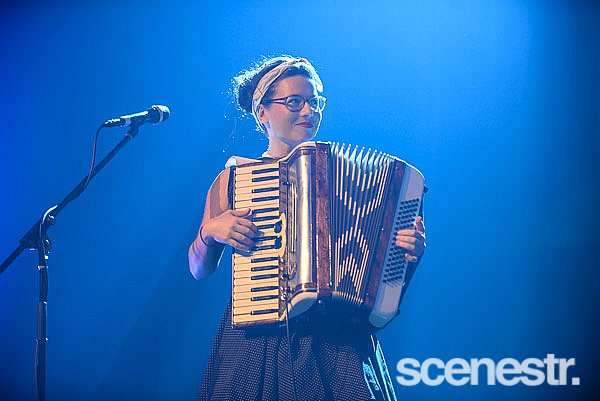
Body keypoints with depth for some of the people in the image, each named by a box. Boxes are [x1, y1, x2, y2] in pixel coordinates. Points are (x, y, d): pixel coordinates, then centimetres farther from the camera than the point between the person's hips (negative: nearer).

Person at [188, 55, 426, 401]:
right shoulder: (232, 179, 9)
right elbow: (199, 270, 13)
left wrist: (408, 251, -7)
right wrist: (210, 231, -6)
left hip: (337, 337, 1)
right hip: (256, 338, 0)